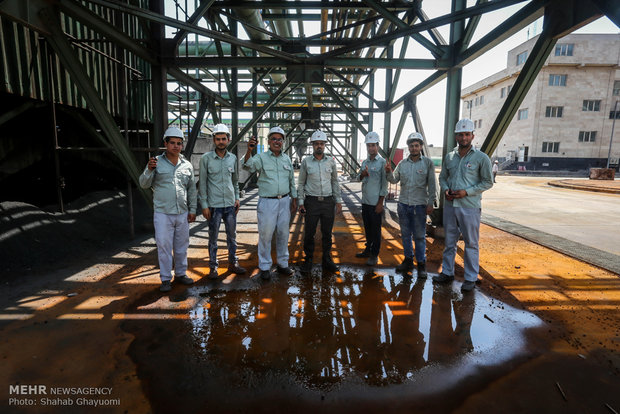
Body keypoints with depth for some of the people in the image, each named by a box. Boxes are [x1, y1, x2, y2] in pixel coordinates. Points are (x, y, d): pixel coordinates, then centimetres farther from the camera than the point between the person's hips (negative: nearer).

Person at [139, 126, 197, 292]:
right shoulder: (156, 162, -1)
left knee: (182, 245, 12)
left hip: (182, 214, 3)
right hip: (163, 213, -3)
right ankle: (166, 279, 14)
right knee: (164, 246, 2)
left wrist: (192, 210, 8)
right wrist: (149, 170, -21)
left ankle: (181, 273, 27)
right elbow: (144, 184, -3)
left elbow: (192, 189, 13)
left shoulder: (187, 165, 8)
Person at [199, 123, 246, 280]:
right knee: (213, 238, 5)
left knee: (232, 235, 11)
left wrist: (237, 198, 9)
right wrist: (204, 205, -7)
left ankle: (233, 263, 25)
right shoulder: (206, 158, -5)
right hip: (214, 205, -3)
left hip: (230, 204, 4)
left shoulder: (233, 158, 7)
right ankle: (213, 267, 18)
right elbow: (202, 183, -4)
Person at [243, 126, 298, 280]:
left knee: (283, 233, 11)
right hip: (267, 202, -4)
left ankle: (282, 264, 26)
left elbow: (292, 181, 18)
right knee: (265, 234, 1)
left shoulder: (287, 159, 11)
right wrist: (249, 150, -43)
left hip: (284, 201, 4)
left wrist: (294, 199, 13)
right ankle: (265, 266, 16)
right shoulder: (261, 157, -4)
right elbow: (248, 165, -25)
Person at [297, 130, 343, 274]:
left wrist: (338, 200, 8)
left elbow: (335, 182, 12)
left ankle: (327, 260, 22)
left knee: (327, 233, 9)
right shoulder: (306, 161, 1)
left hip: (328, 202, 2)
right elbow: (301, 183, 4)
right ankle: (308, 259, 19)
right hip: (312, 202, -2)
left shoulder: (331, 161, 7)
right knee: (309, 233, 3)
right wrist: (300, 202, -2)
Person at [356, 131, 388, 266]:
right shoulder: (365, 162, 12)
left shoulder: (382, 162, -8)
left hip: (375, 203, -6)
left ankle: (374, 255, 13)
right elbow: (360, 178, 15)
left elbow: (384, 184, -10)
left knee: (375, 229, 2)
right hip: (365, 201, 6)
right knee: (367, 227, 17)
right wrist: (362, 175, -9)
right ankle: (368, 249, 31)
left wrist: (380, 202, -13)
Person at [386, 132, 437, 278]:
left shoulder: (427, 162, -1)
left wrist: (431, 203, -7)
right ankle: (408, 260, 25)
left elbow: (432, 184, -2)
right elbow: (394, 180, 3)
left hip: (419, 205, -4)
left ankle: (421, 264, 12)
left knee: (419, 236, 1)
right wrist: (389, 172, -17)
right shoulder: (402, 163, 8)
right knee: (405, 234, 12)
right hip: (403, 204, 4)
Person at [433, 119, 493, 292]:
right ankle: (447, 272, 27)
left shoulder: (481, 158, -4)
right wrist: (445, 189, -4)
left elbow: (488, 182, -2)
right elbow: (442, 177, 18)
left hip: (469, 206, -4)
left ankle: (470, 278, 16)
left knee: (471, 243, 4)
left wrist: (466, 192, -14)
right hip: (450, 205, 5)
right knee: (449, 241, 14)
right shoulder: (449, 157, 9)